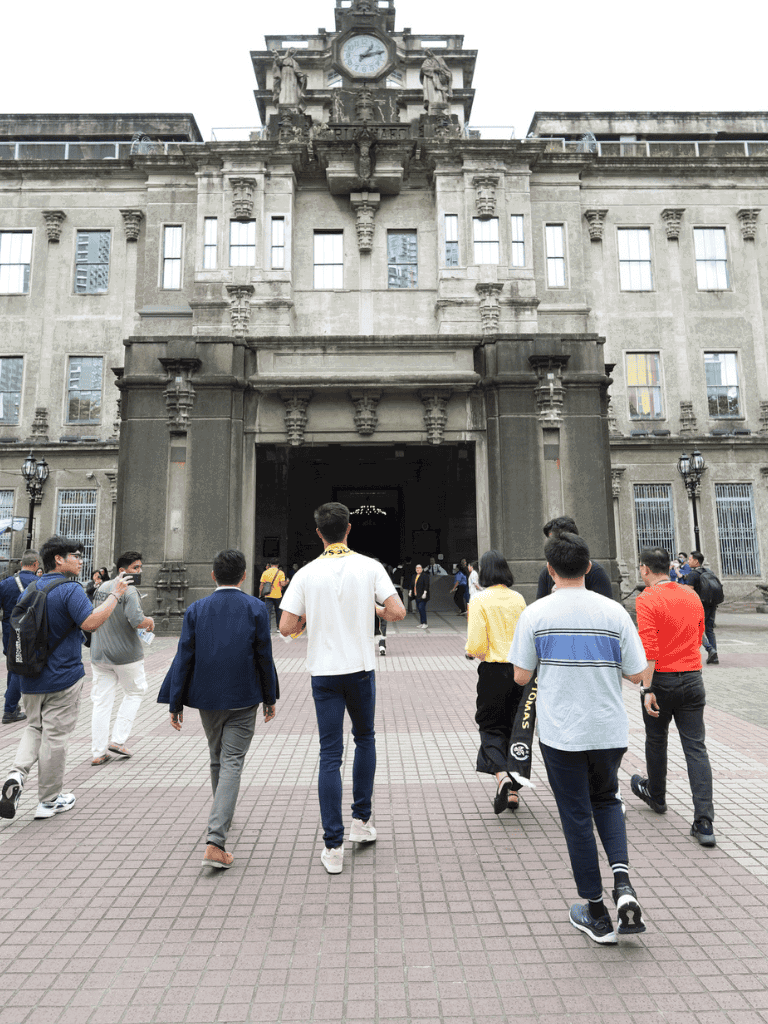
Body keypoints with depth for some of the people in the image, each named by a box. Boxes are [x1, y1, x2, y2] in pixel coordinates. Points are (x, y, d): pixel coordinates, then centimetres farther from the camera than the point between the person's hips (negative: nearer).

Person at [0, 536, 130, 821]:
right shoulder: (70, 589, -16)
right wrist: (116, 595, -20)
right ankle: (49, 800, 17)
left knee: (35, 727, 23)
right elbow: (90, 622, -27)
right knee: (55, 736, 5)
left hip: (31, 677, 7)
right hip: (62, 676, -7)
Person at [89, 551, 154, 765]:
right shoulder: (129, 591, -16)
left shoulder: (101, 588, 9)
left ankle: (98, 753, 14)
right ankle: (118, 740, 11)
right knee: (135, 692, 15)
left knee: (101, 702, 9)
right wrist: (149, 621, -7)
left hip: (99, 653, 6)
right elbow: (138, 621, -27)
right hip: (126, 654, -6)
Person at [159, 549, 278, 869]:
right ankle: (215, 840, -7)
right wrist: (270, 698, 5)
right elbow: (264, 658, -6)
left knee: (217, 760, 22)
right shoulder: (256, 608, -8)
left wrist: (175, 703, 3)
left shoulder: (195, 609, -2)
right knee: (232, 765, 1)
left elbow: (184, 658, -3)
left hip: (206, 698, 3)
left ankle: (222, 815, 42)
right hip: (243, 698, -3)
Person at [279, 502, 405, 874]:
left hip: (324, 673, 0)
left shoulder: (306, 574, -6)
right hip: (361, 669, 1)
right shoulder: (369, 567, -6)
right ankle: (361, 820, 29)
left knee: (330, 755, 6)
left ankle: (333, 846, 10)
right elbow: (397, 612, -10)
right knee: (364, 739, 23)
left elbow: (286, 627, -8)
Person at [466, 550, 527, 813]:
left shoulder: (479, 599, -10)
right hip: (520, 670, 4)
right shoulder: (518, 598, 3)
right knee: (514, 727, 15)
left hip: (493, 671, -4)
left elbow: (477, 646, -15)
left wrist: (470, 651, 6)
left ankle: (502, 775, -12)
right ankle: (512, 790, 19)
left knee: (491, 727, 10)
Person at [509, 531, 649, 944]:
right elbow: (638, 674, -2)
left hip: (561, 733, -2)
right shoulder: (613, 611, -6)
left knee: (577, 816, 13)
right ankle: (622, 879, 9)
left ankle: (597, 913, 25)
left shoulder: (535, 614, -11)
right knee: (606, 800, 27)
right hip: (610, 730, 2)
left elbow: (521, 676, -7)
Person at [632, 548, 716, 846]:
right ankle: (704, 823, 1)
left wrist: (648, 690, -18)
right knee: (696, 748, 5)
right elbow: (698, 638, 18)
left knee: (656, 741, 17)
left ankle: (656, 795, 38)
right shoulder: (692, 596, 6)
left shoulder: (647, 599, -14)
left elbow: (649, 648, -21)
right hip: (693, 678, 4)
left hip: (662, 679, -4)